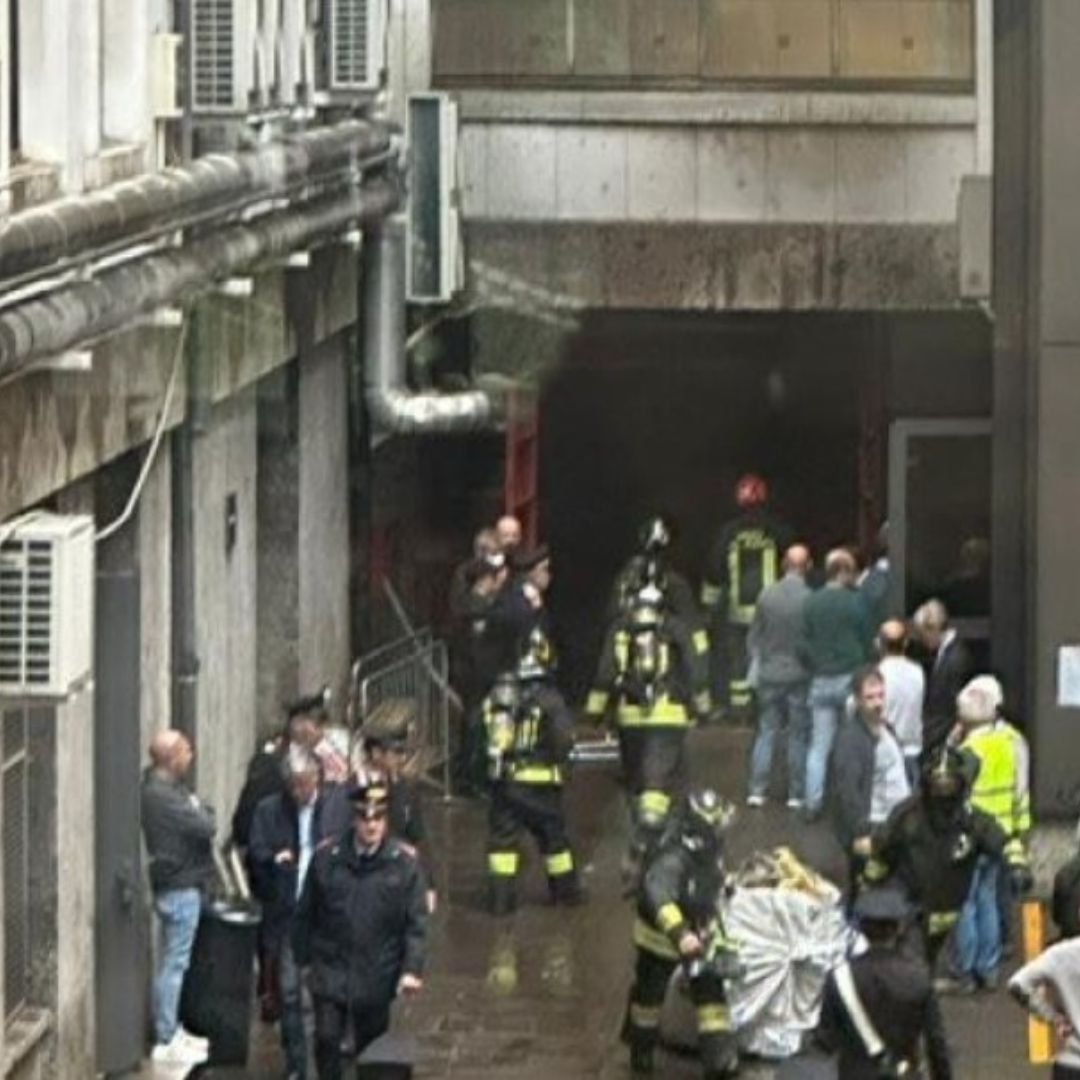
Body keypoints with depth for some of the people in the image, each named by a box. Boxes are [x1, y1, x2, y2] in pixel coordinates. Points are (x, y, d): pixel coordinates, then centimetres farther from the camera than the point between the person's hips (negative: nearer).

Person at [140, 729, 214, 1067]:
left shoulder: (165, 788, 10)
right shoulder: (161, 796, -22)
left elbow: (203, 825, 12)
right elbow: (206, 827, -25)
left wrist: (198, 810, -7)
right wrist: (200, 809, -7)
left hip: (181, 886, 11)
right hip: (179, 889, -11)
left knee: (173, 962, 18)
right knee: (173, 963, -4)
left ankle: (172, 1030, 29)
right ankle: (166, 1042, 1)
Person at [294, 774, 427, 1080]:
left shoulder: (403, 864, -5)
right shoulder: (326, 858, -2)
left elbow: (416, 924, -5)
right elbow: (305, 914, 6)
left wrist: (412, 970, -14)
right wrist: (301, 958, 7)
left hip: (376, 977, 0)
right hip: (330, 971, 0)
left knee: (371, 1046, 10)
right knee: (327, 1040, -8)